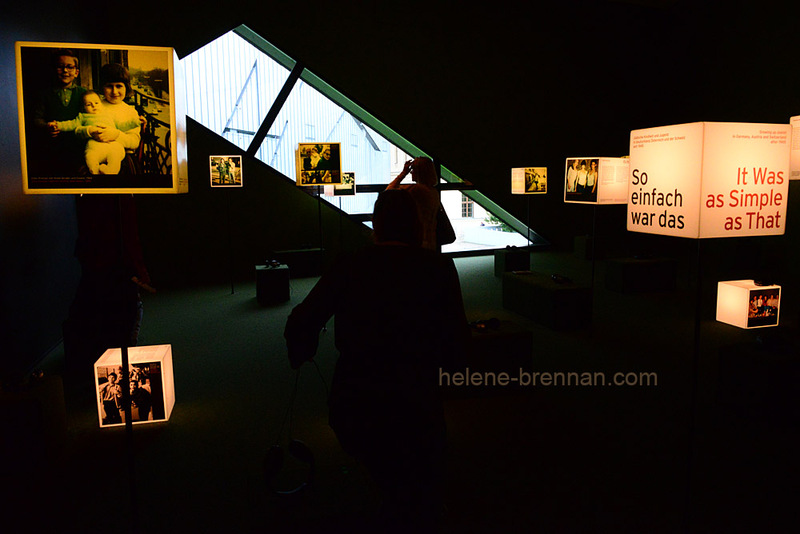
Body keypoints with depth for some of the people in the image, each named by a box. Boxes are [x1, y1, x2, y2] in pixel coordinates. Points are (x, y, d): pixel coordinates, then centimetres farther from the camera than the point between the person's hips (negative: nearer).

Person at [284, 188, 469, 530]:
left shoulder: (350, 267, -2)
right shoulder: (438, 268, -6)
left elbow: (301, 323, -5)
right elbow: (453, 348, -6)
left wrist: (300, 355, 17)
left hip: (350, 408, 3)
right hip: (412, 409, -2)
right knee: (421, 502, 27)